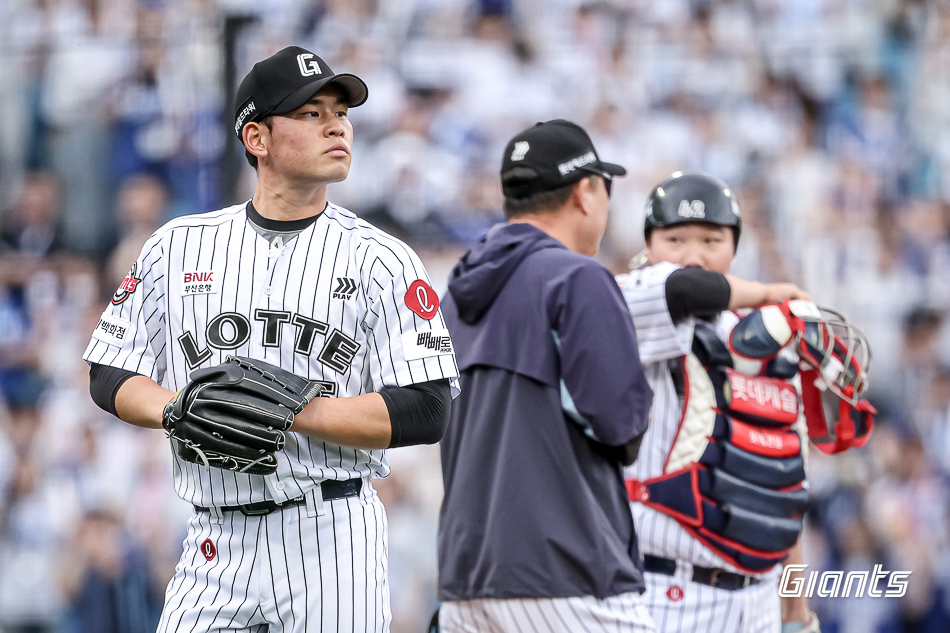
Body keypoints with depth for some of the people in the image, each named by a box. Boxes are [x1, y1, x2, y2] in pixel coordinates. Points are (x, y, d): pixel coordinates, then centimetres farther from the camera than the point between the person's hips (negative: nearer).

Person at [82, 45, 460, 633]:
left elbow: (426, 413, -8)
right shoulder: (179, 246, 9)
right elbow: (111, 379, 11)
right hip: (217, 541, 2)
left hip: (334, 535, -2)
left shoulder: (383, 261, 0)